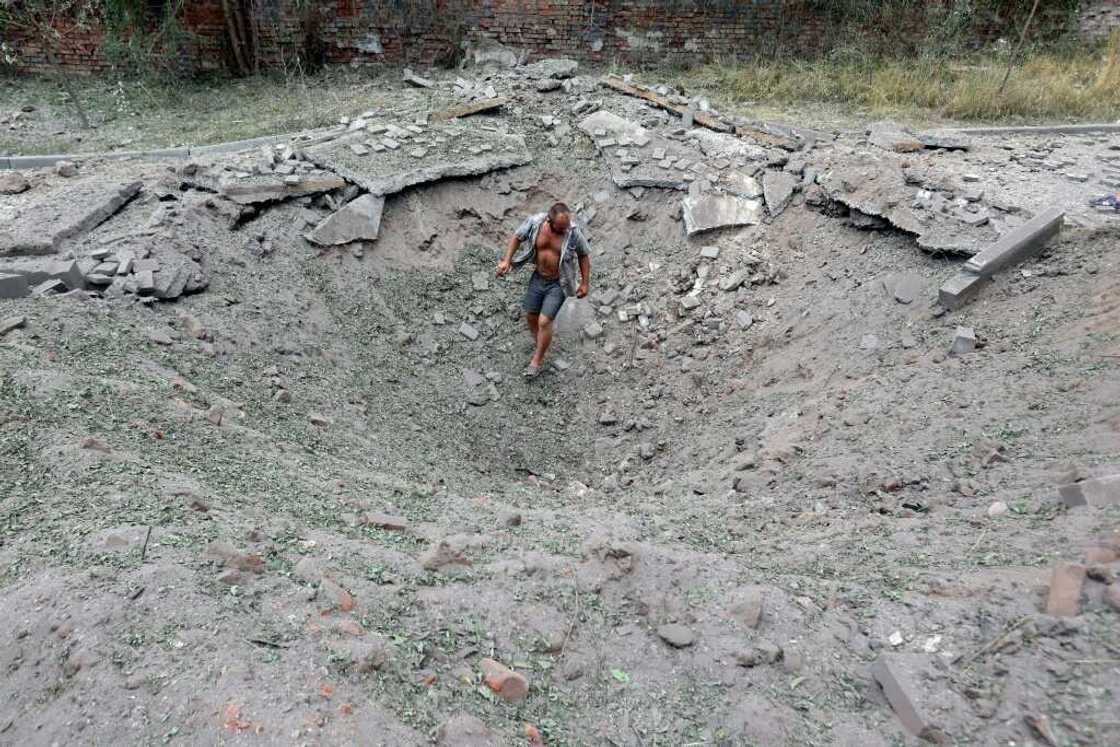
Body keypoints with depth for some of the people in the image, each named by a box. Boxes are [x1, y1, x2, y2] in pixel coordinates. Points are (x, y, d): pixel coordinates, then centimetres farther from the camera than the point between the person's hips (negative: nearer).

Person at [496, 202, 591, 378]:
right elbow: (517, 237, 1)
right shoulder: (534, 222, -17)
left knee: (544, 321, -10)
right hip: (538, 278, 4)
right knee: (530, 316, 14)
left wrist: (585, 283, -4)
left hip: (558, 284, -4)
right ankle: (540, 346, 42)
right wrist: (507, 261, -6)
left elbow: (584, 255, -7)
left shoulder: (573, 232, -22)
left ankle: (537, 360, 12)